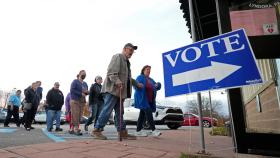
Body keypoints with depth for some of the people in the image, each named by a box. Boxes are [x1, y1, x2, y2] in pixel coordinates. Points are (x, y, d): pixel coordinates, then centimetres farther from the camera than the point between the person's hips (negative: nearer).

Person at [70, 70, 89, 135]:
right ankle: (76, 129, -13)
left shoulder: (85, 83, 18)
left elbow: (86, 92, 21)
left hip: (82, 101, 7)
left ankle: (72, 129, 11)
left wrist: (86, 92, -3)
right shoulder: (75, 81, -1)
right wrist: (81, 93, -16)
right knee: (75, 115, -11)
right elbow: (72, 90, -12)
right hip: (75, 100, -6)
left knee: (79, 116, 3)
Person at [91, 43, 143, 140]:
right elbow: (111, 72, -15)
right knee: (107, 110, -11)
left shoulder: (127, 62, 27)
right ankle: (96, 130, -3)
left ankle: (122, 132, 12)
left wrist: (137, 84, 40)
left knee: (119, 112, 9)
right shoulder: (117, 57, -2)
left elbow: (128, 77, 37)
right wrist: (117, 81, -29)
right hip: (112, 89, -10)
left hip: (120, 91, 10)